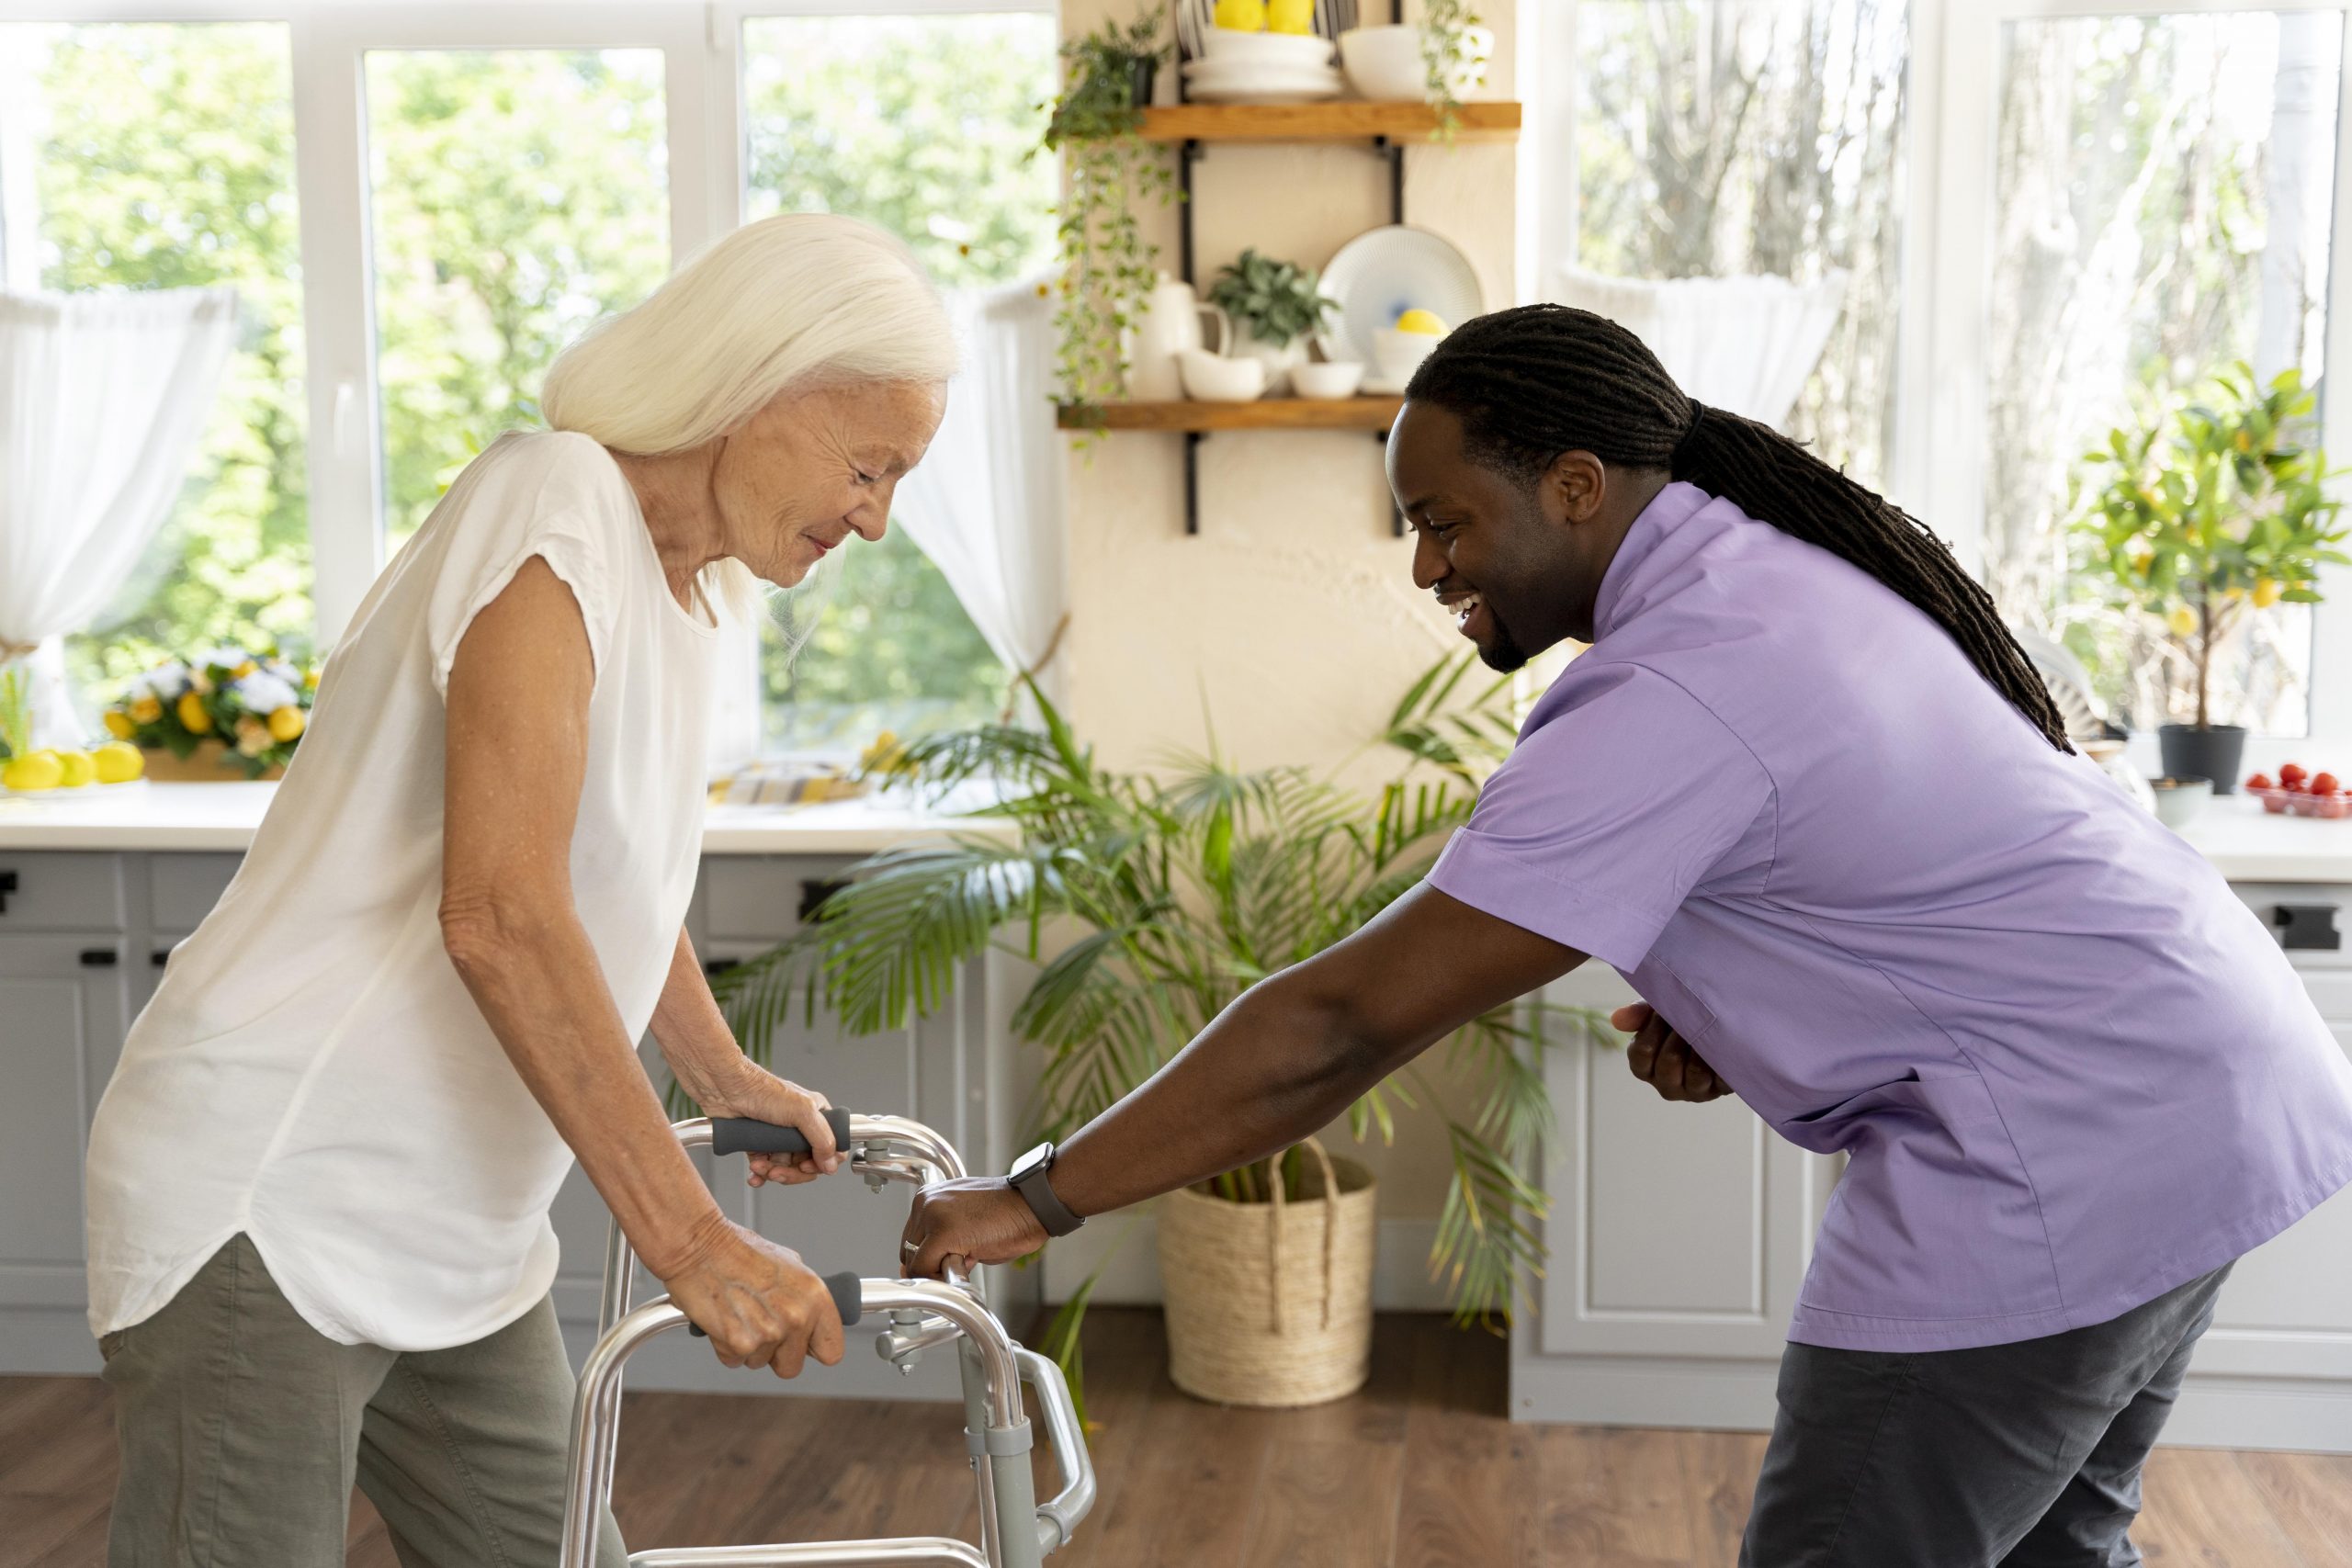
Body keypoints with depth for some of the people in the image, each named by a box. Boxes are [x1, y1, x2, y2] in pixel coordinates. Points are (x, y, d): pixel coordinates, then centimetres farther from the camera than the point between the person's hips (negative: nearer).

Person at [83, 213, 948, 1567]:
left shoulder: (690, 589, 11)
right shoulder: (555, 508, -18)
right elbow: (499, 914, -28)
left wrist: (727, 1077, 39)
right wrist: (689, 1238, -26)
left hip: (457, 1241, 9)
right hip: (268, 1205, -9)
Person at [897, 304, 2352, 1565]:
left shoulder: (1671, 696, -23)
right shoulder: (1781, 566, 8)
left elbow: (1344, 1023, -24)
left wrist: (1038, 1200, -18)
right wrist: (1745, 1027, 4)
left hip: (2064, 1151, -10)